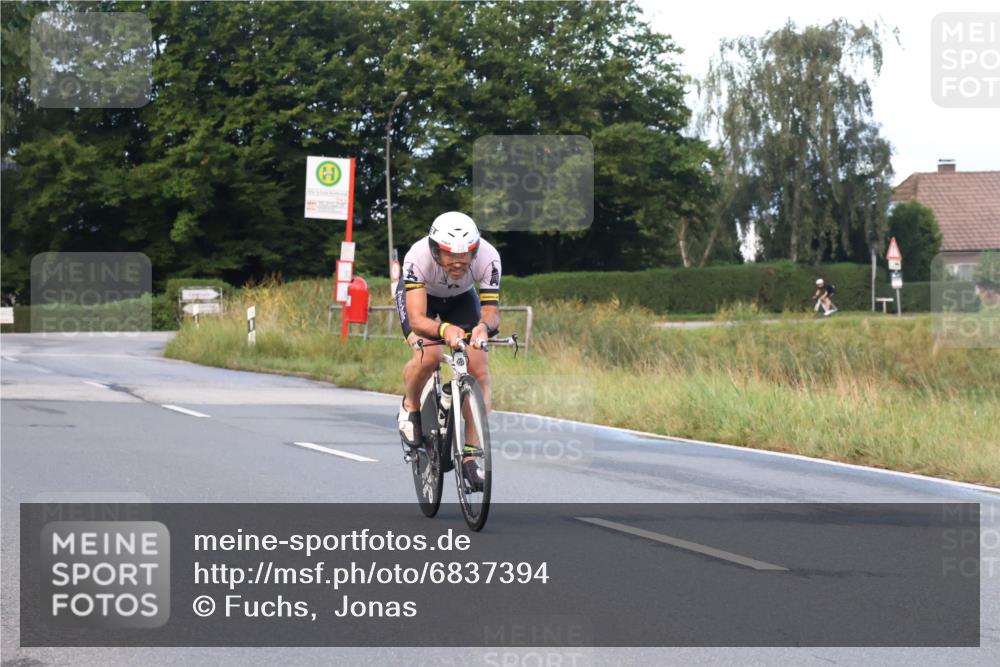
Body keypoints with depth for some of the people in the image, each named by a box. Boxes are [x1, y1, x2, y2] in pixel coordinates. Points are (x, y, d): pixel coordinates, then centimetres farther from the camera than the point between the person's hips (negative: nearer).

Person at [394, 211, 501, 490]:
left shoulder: (488, 257, -36)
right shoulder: (418, 257, -41)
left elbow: (491, 311, -35)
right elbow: (416, 319, -46)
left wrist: (484, 326, -59)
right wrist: (444, 329, -67)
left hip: (461, 298, 2)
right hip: (418, 293, -2)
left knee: (478, 368, -16)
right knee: (429, 356, -31)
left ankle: (472, 453, -7)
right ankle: (410, 408, 2)